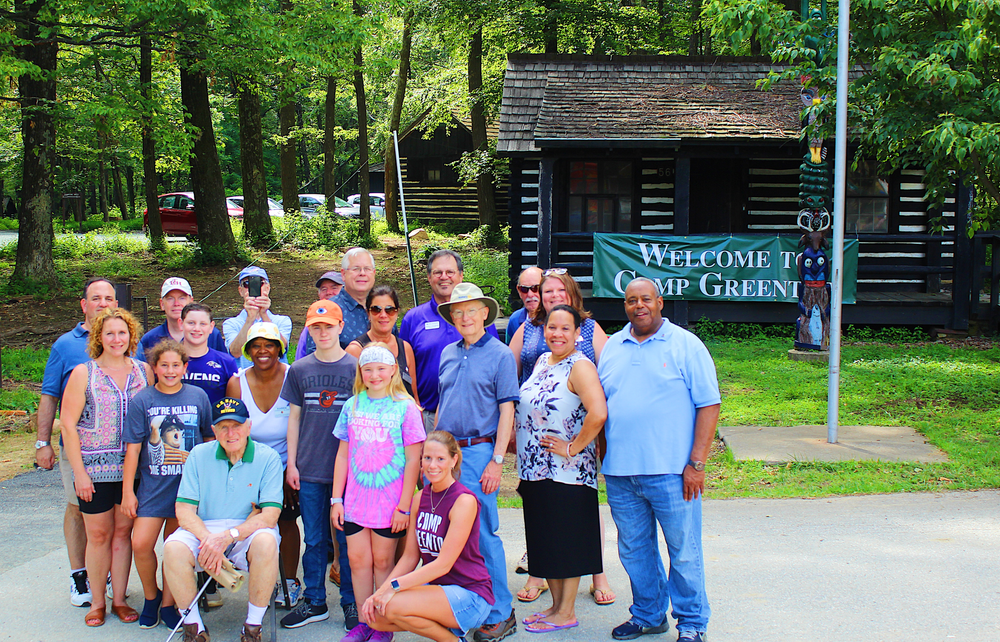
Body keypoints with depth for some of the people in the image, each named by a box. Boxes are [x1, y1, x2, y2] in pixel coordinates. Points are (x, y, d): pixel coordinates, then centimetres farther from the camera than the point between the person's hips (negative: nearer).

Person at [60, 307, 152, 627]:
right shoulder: (83, 373, -3)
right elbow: (68, 424, -4)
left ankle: (119, 599, 19)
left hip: (133, 467, 2)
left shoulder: (143, 370, 5)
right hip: (95, 469, -2)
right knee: (99, 534, 4)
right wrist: (79, 472, -8)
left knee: (123, 532, 8)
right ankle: (97, 602, 17)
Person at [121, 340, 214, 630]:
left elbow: (211, 439, 13)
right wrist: (127, 491, -2)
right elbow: (133, 448, 0)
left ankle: (168, 604, 21)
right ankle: (151, 597, 15)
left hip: (190, 484, 1)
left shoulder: (198, 397, 3)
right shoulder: (142, 400, -1)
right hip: (153, 483, -1)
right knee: (141, 544, -10)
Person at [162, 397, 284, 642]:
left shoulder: (267, 458, -3)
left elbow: (270, 516, -11)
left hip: (248, 533, -2)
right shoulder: (199, 455, 3)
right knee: (173, 547, -29)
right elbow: (184, 511, -2)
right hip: (204, 530, 2)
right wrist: (207, 540, -21)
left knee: (266, 542, -35)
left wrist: (229, 536, -25)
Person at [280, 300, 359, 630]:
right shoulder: (299, 370, 7)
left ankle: (351, 603, 14)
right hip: (310, 470, 2)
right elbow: (294, 417, 11)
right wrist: (291, 463, 6)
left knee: (349, 540, 3)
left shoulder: (356, 367, 1)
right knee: (314, 540, 9)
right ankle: (314, 602, 20)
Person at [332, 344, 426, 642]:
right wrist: (336, 499, 7)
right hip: (356, 499, 3)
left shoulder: (405, 408, -4)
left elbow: (413, 460, -6)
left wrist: (404, 506, -9)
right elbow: (343, 454, 11)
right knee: (357, 559, 4)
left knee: (383, 561, 4)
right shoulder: (352, 406, 8)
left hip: (389, 501, -3)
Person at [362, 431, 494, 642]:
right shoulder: (420, 498, 6)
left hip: (471, 596, -7)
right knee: (376, 616, -12)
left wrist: (395, 586, -22)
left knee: (393, 606, -26)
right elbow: (410, 557, 8)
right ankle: (446, 625, 8)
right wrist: (379, 592, -5)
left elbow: (443, 564, -19)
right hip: (434, 585, 7)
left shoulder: (464, 501, -16)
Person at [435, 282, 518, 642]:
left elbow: (507, 411, -6)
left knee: (483, 534, -3)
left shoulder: (500, 355, -2)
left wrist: (497, 460, -12)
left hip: (478, 451, -6)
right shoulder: (448, 354, 14)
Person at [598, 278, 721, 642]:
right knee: (634, 550, 13)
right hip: (619, 473, 5)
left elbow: (708, 405, -5)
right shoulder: (611, 348, 12)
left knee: (683, 551, 3)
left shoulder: (685, 346, -2)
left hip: (670, 472, -4)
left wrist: (696, 464, -11)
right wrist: (601, 459, 10)